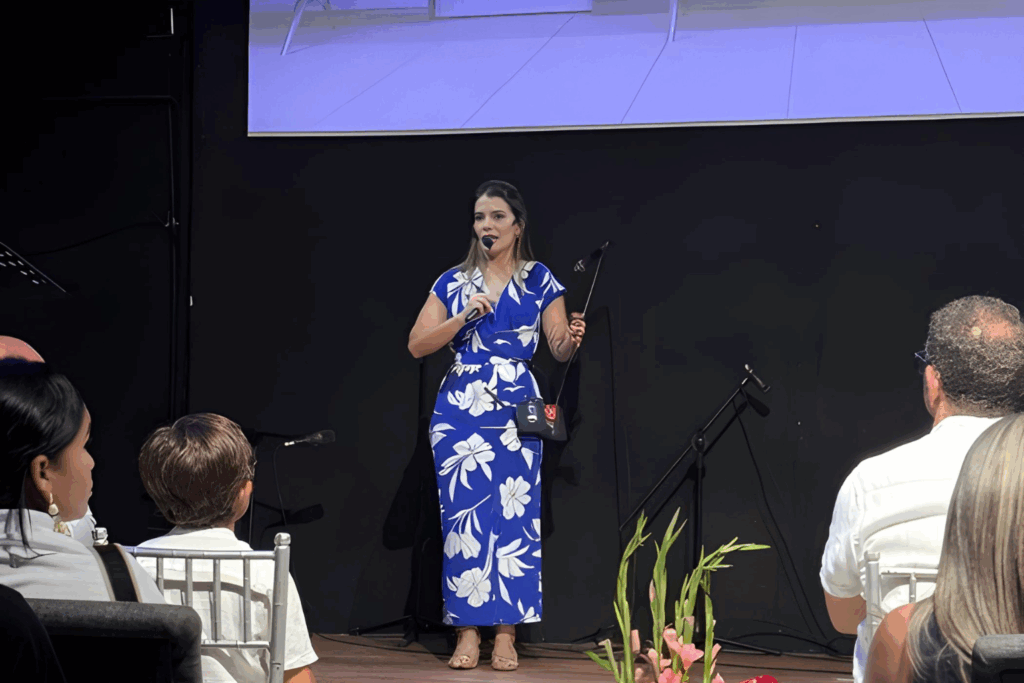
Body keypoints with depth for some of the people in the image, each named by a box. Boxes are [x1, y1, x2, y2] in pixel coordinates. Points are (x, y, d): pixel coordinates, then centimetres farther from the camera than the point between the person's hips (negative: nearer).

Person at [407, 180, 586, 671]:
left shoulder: (539, 281, 6)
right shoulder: (452, 284, 9)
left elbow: (559, 350, 3)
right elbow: (417, 345, 2)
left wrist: (572, 338, -20)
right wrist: (464, 316, -11)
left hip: (516, 411, -1)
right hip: (459, 410, 1)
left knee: (513, 517, -5)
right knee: (463, 516, -3)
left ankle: (505, 635, 0)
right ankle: (467, 633, 3)